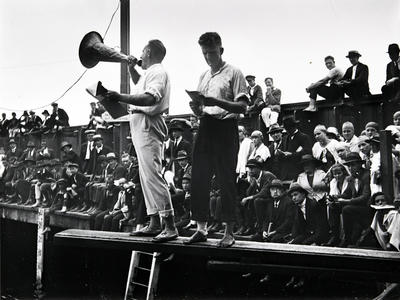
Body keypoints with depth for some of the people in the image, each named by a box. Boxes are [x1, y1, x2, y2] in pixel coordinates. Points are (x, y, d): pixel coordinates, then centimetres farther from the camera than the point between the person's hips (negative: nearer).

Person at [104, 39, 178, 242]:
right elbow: (140, 84, 45)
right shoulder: (151, 73, 23)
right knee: (146, 175, 10)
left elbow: (150, 98, -27)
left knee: (152, 174, -15)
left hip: (147, 124, -11)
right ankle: (154, 224, 16)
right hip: (140, 124, 11)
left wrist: (121, 98, -34)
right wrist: (131, 69, 30)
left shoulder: (157, 72, -9)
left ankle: (170, 227, -15)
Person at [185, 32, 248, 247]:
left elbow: (242, 107, -9)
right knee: (198, 179, 3)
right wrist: (195, 107, -2)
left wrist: (217, 102, -21)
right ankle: (201, 228, 13)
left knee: (226, 180, -4)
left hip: (225, 127, -6)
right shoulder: (203, 76, 20)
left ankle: (229, 231, 6)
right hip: (205, 128, 6)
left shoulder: (233, 73, 0)